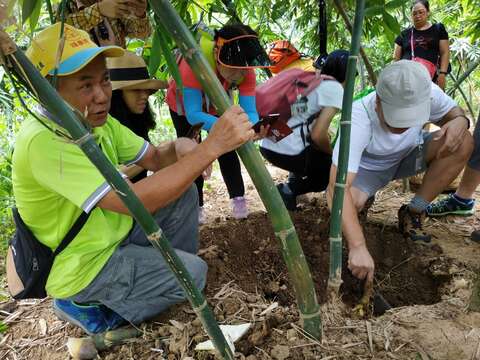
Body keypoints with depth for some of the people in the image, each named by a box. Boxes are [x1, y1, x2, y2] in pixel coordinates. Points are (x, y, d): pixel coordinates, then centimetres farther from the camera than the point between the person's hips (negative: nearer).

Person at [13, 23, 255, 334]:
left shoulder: (94, 119, -3)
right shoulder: (43, 140, -31)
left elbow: (155, 157, 1)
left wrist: (184, 148, -23)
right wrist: (211, 146, -43)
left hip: (112, 233, 8)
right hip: (84, 267, -8)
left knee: (182, 192, 0)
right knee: (193, 273, -11)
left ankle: (172, 270, 18)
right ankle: (87, 306, 3)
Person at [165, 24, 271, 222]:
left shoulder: (245, 70, -32)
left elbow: (249, 111, -34)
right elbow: (193, 114, -46)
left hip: (216, 105, 3)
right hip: (184, 105, -3)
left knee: (227, 149, -3)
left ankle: (238, 199, 9)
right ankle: (196, 206, 10)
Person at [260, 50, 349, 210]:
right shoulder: (335, 89, -5)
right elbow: (318, 135, -13)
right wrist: (332, 153, 6)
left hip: (267, 146, 9)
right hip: (287, 152, -9)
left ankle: (294, 179, 17)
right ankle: (290, 190, 0)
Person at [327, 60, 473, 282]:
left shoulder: (428, 93, -26)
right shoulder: (358, 120, -40)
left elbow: (454, 112, -2)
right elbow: (337, 188, -46)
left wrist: (460, 121, -29)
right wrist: (358, 246, -54)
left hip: (408, 156, 4)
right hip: (367, 167, -4)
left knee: (463, 142, -22)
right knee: (348, 201, -36)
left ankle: (413, 213, -9)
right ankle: (366, 196, 4)